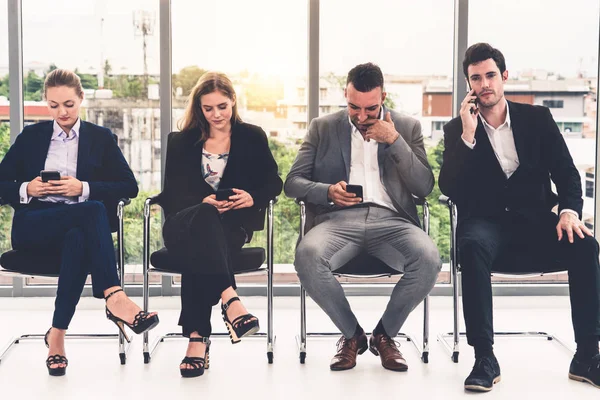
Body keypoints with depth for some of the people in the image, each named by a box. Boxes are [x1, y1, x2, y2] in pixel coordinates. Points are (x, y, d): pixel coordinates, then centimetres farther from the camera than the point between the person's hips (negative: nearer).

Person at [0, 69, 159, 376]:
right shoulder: (31, 136, 17)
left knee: (79, 240, -40)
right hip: (33, 228, -1)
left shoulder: (101, 138, 15)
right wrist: (26, 189, -9)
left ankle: (57, 334, -36)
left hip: (81, 225, 1)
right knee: (93, 211, -34)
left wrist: (84, 189, -10)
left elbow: (129, 187, 4)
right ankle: (113, 297, -44)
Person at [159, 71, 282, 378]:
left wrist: (252, 198, -13)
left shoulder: (253, 137, 15)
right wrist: (203, 201, -15)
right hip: (185, 223, 1)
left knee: (200, 243, -37)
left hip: (233, 222, 0)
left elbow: (273, 183, 10)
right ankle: (229, 300, -53)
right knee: (203, 219, -39)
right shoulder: (182, 141, 17)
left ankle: (197, 337, -44)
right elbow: (173, 192, 6)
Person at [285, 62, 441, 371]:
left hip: (390, 219, 0)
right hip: (339, 219, 0)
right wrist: (328, 192, -13)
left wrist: (394, 141, -6)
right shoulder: (323, 128, 14)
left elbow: (424, 188, 4)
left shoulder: (407, 127, 14)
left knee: (428, 259, -32)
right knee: (307, 256, -34)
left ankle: (384, 334, -4)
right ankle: (351, 334, -7)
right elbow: (292, 182, 8)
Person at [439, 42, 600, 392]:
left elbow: (567, 173, 5)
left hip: (535, 221, 2)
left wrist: (569, 211, -16)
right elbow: (449, 189, -6)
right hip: (487, 223, -1)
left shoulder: (538, 119, 9)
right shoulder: (457, 129, 5)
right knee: (472, 245, -37)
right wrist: (468, 135, -15)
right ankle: (485, 358, -32)